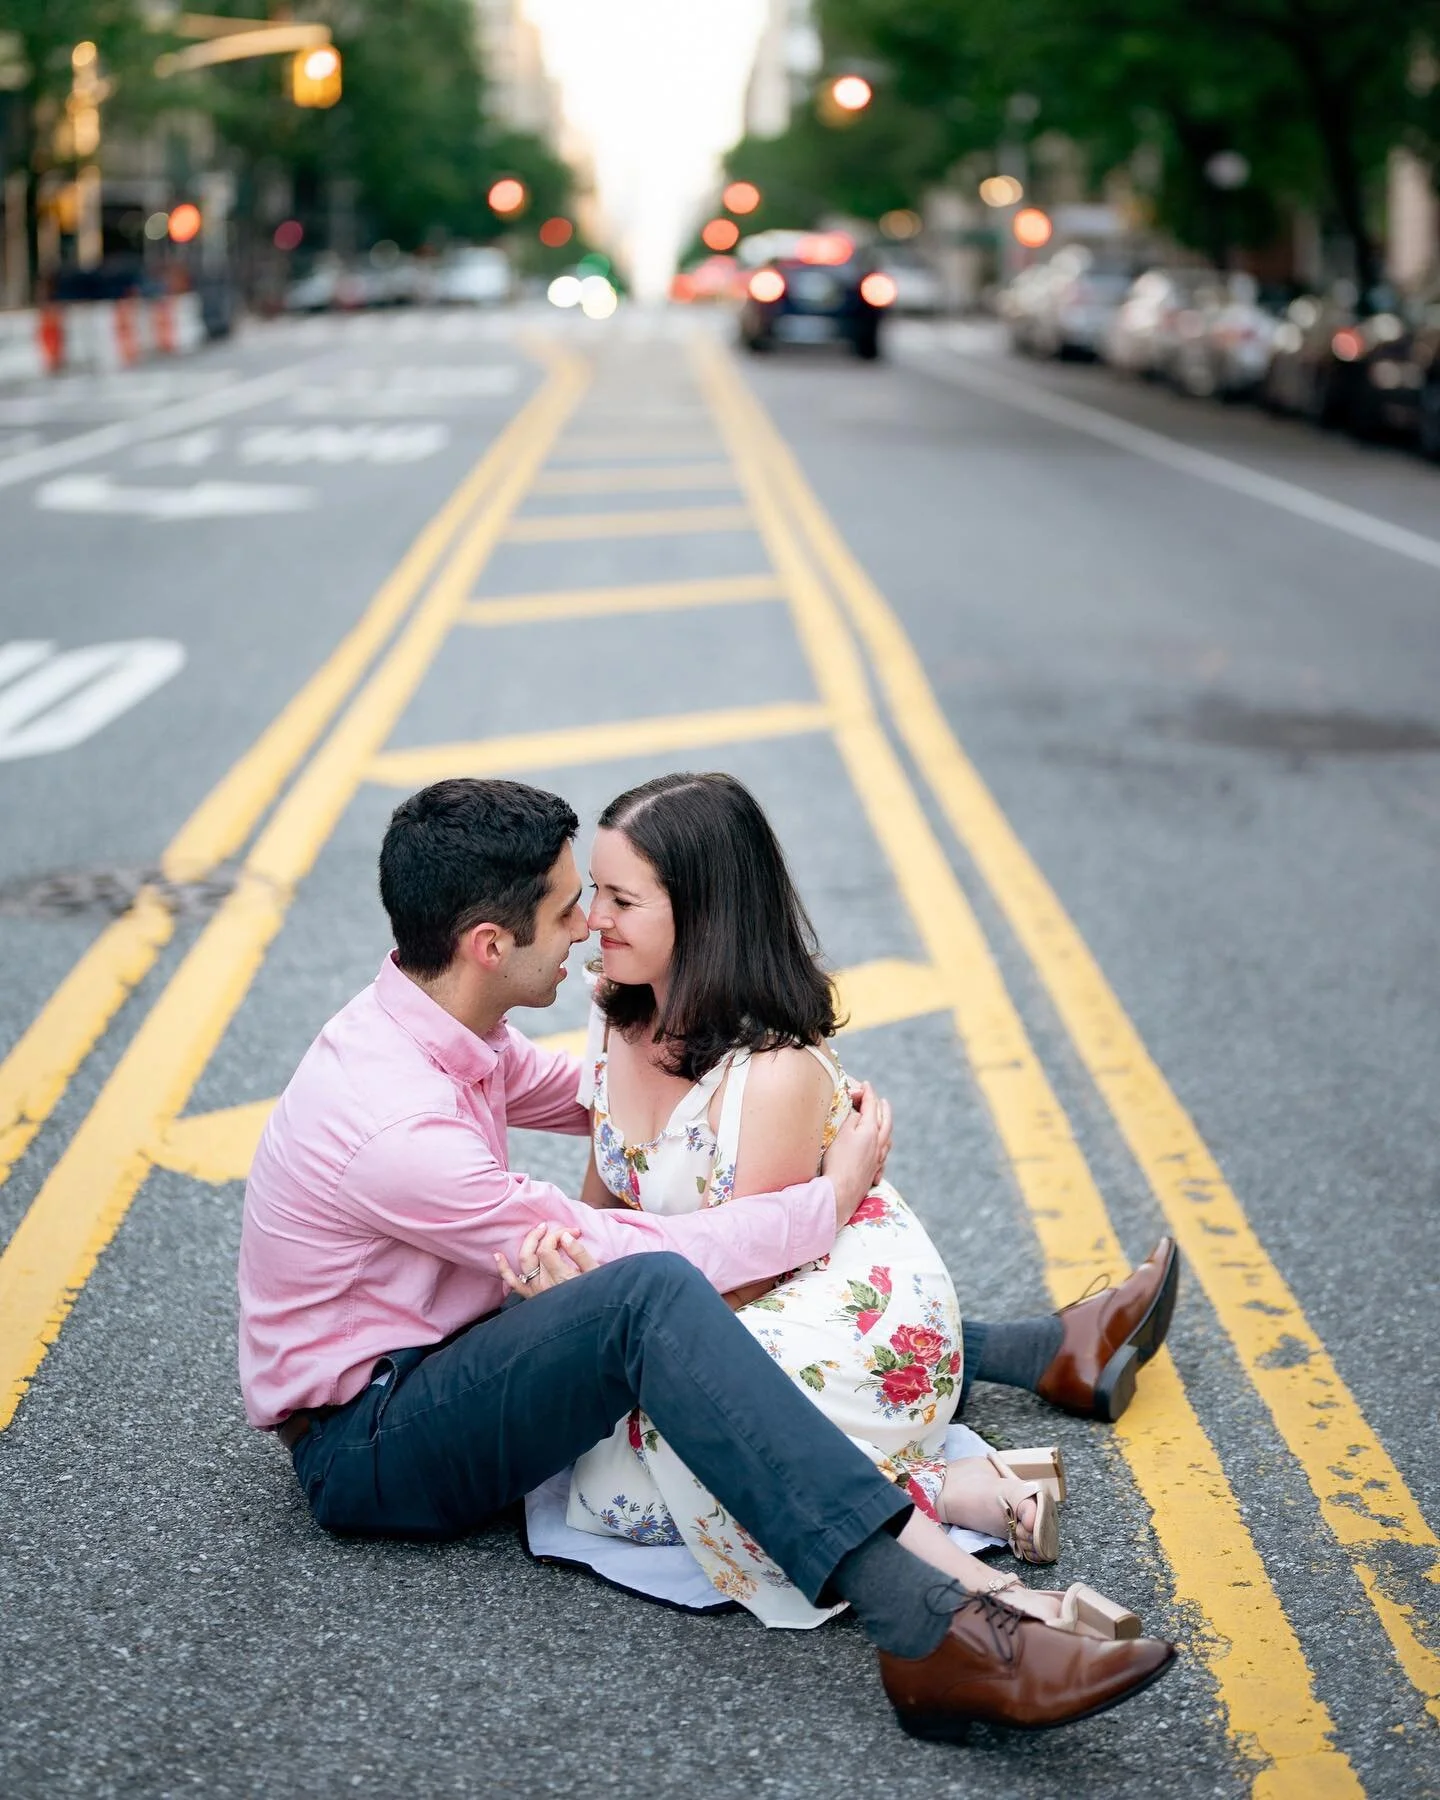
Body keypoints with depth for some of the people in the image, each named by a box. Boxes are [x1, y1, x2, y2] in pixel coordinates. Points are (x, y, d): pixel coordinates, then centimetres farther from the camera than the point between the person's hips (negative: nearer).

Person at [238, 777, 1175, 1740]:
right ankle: (929, 1634, -48)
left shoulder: (431, 1021, 1)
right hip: (363, 1448, -10)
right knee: (657, 1291, -35)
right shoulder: (399, 1127, -29)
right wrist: (832, 1197, -13)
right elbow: (627, 1260, -22)